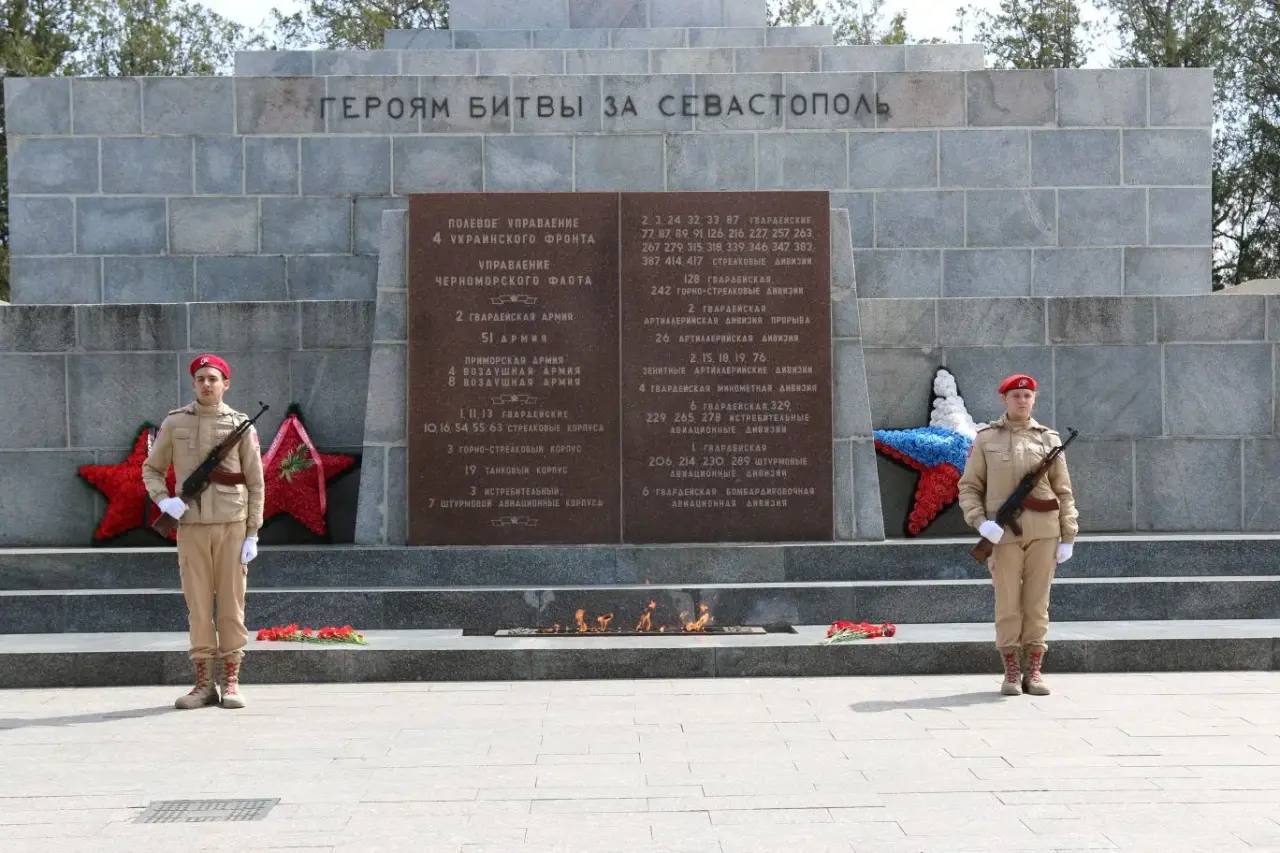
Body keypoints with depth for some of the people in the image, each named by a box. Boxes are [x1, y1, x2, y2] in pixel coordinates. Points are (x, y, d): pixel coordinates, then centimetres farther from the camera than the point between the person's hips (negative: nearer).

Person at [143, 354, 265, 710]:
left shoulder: (242, 425, 1)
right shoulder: (174, 423, 5)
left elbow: (255, 483, 2)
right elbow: (151, 469, 13)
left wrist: (252, 535, -4)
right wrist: (163, 500, -8)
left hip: (232, 525, -1)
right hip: (192, 525, 1)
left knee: (231, 603, 1)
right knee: (198, 604, 3)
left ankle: (231, 684, 7)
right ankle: (203, 684, 9)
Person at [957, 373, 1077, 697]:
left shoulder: (1049, 439, 9)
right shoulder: (986, 439, 5)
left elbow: (1063, 492, 8)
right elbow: (968, 487, 4)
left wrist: (1068, 537, 2)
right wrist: (980, 522, -12)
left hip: (1043, 531, 1)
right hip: (1003, 533, -1)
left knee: (1037, 601, 4)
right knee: (1007, 603, 1)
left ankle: (1034, 671, 11)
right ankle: (1011, 673, 9)